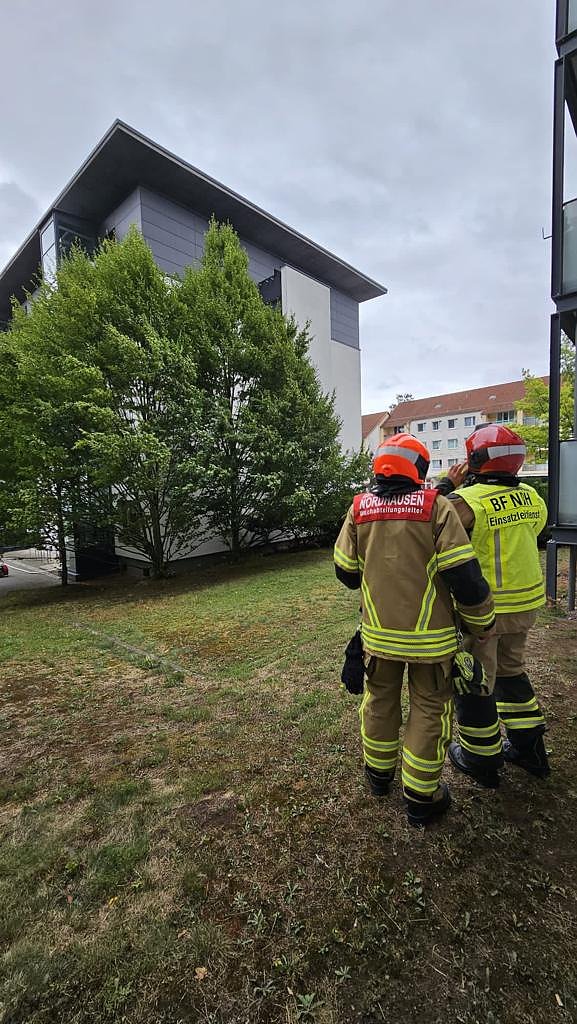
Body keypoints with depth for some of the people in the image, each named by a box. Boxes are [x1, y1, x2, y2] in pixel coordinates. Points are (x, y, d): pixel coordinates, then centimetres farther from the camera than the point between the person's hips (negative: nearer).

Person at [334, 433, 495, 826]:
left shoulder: (359, 509, -4)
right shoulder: (436, 507, -14)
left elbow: (346, 572, 2)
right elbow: (464, 574, -16)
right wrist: (483, 622, 1)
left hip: (378, 632, 3)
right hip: (429, 635, -3)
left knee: (380, 700, 23)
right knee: (429, 709, 17)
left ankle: (379, 774, 44)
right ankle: (421, 798, 32)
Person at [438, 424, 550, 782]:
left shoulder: (467, 500, -22)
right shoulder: (532, 497, 0)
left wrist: (448, 485, -4)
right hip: (527, 602, 7)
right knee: (511, 669, 26)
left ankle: (481, 759, 28)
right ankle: (529, 746, 39)